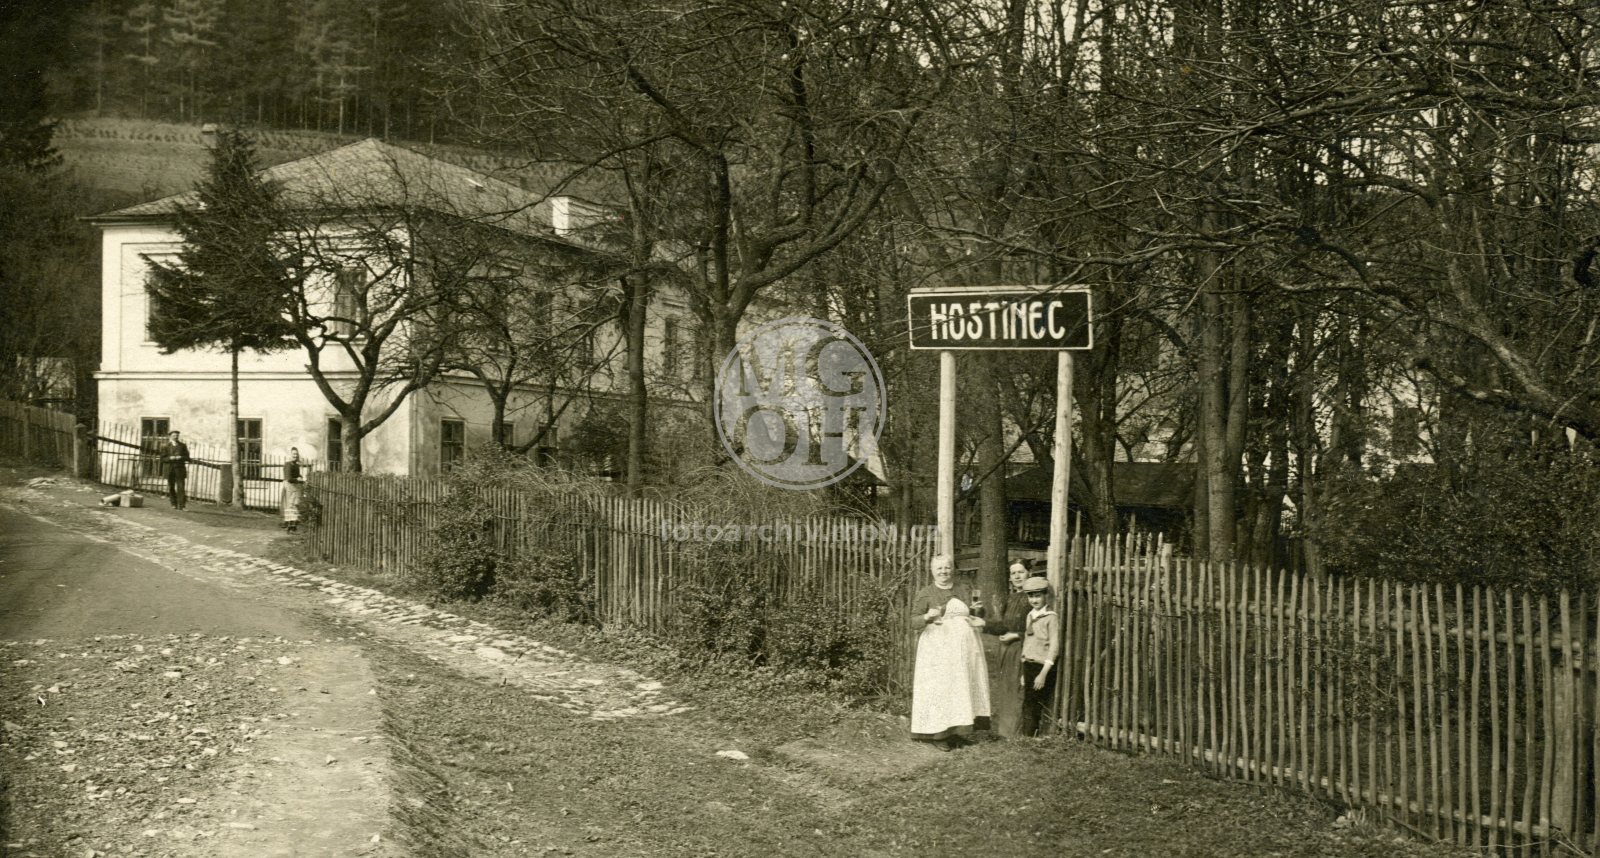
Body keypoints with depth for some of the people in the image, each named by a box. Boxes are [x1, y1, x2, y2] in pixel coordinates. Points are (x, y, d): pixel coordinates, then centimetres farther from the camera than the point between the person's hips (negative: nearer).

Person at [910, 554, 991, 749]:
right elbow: (914, 620, -3)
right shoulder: (925, 594, 2)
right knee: (939, 688, -7)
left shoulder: (964, 591, 14)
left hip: (964, 647, 4)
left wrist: (977, 620, 3)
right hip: (938, 648, -4)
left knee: (963, 687, 1)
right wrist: (927, 617, -24)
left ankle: (961, 731, 7)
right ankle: (942, 734, -3)